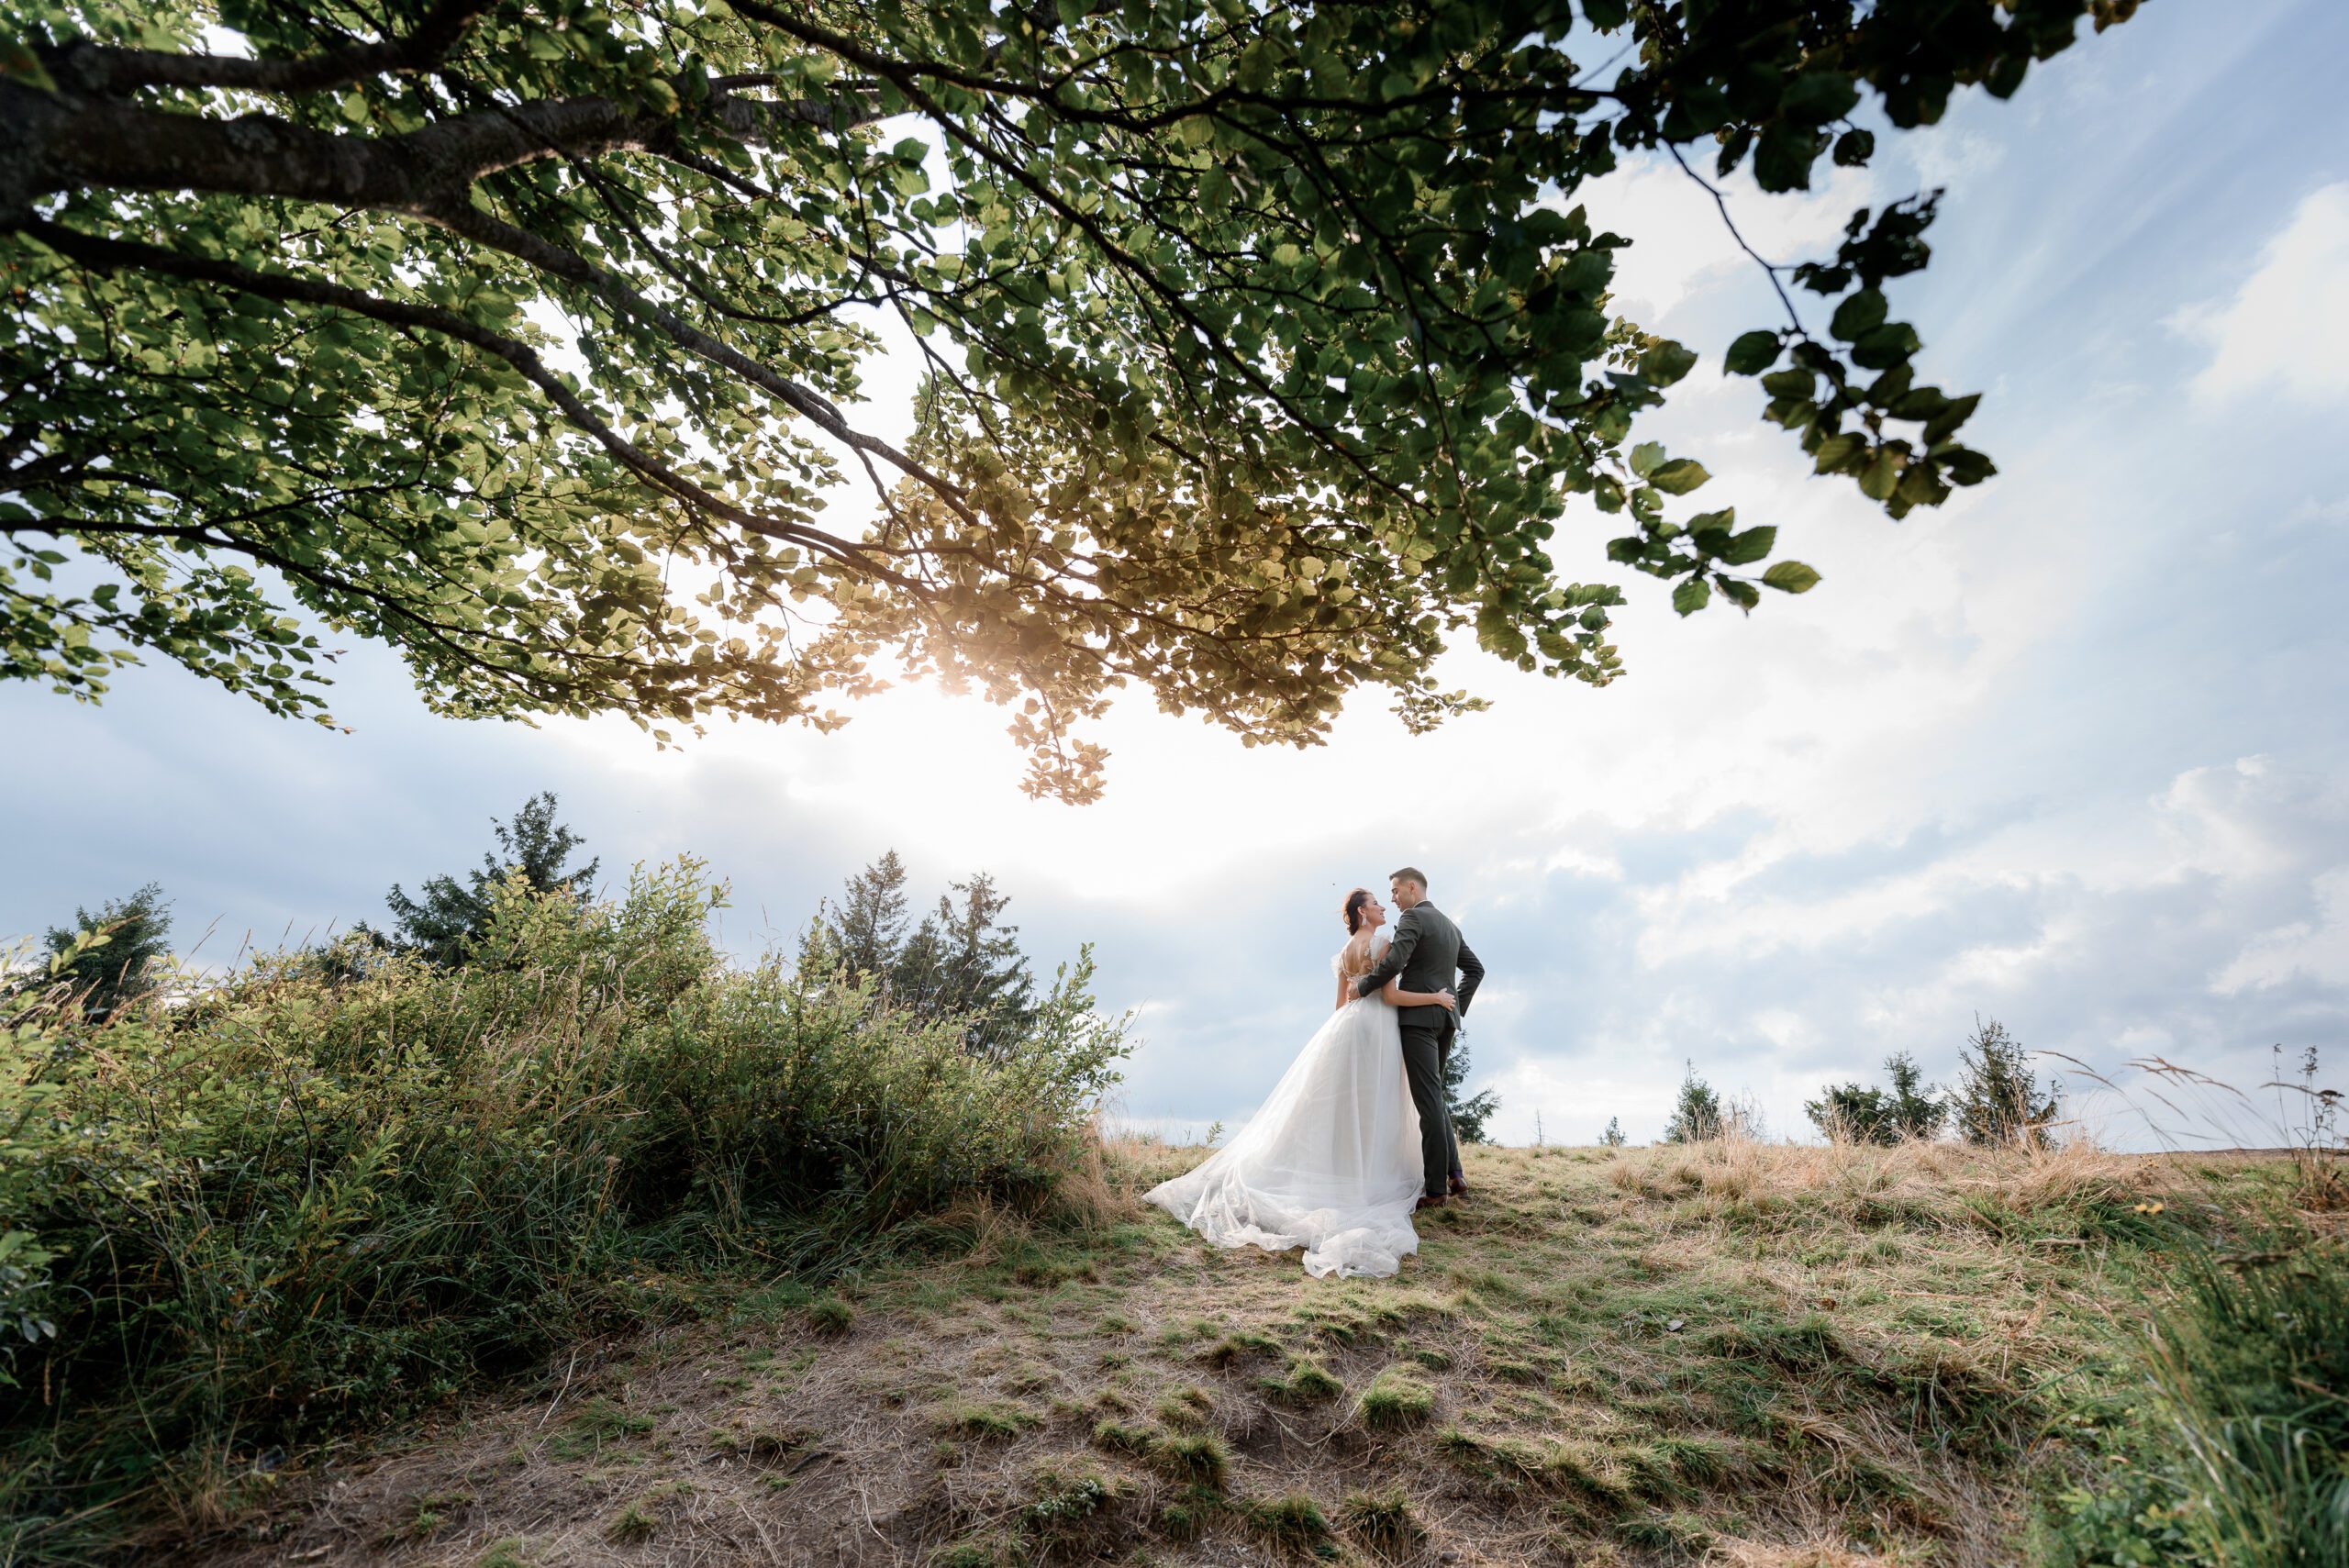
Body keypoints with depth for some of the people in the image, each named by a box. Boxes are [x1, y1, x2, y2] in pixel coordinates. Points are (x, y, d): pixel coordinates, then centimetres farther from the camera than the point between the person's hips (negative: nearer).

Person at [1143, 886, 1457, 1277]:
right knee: (1370, 1111, -1)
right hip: (1375, 1029, -7)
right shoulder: (1382, 943, -8)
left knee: (1339, 1106, 9)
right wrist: (1436, 998, -7)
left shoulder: (1346, 950, 16)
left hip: (1345, 1027, 7)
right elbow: (1391, 995, -14)